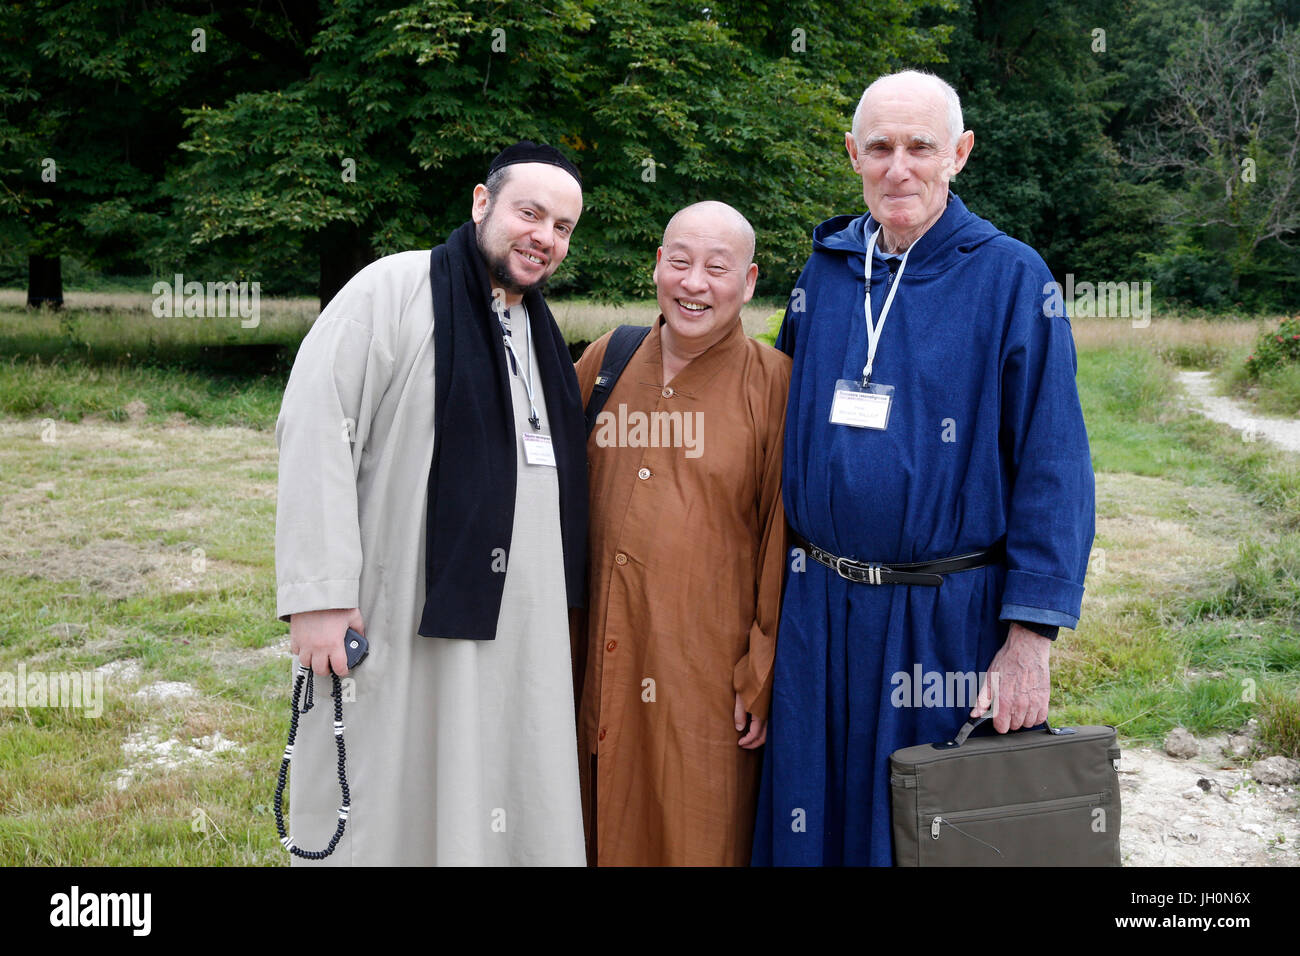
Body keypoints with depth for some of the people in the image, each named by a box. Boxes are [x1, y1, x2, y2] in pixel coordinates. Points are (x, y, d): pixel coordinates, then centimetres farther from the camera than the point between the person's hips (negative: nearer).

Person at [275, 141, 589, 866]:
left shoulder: (541, 329, 16)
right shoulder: (394, 290, -8)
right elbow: (316, 430, -16)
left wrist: (563, 605, 19)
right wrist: (319, 592, -21)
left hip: (518, 631, 7)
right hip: (404, 621, -7)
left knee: (505, 812, 12)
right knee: (390, 811, 4)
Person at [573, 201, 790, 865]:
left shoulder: (773, 383, -6)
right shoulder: (604, 361, 7)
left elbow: (783, 543, -6)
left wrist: (764, 678, -8)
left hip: (709, 678, -4)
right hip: (600, 668, 4)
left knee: (700, 841, 6)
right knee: (603, 834, 14)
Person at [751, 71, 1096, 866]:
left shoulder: (1012, 279, -6)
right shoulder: (824, 270, 7)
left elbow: (1053, 468, -9)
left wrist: (1029, 638, -15)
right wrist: (791, 579, 10)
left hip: (950, 619, -4)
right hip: (820, 609, 4)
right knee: (815, 815, 13)